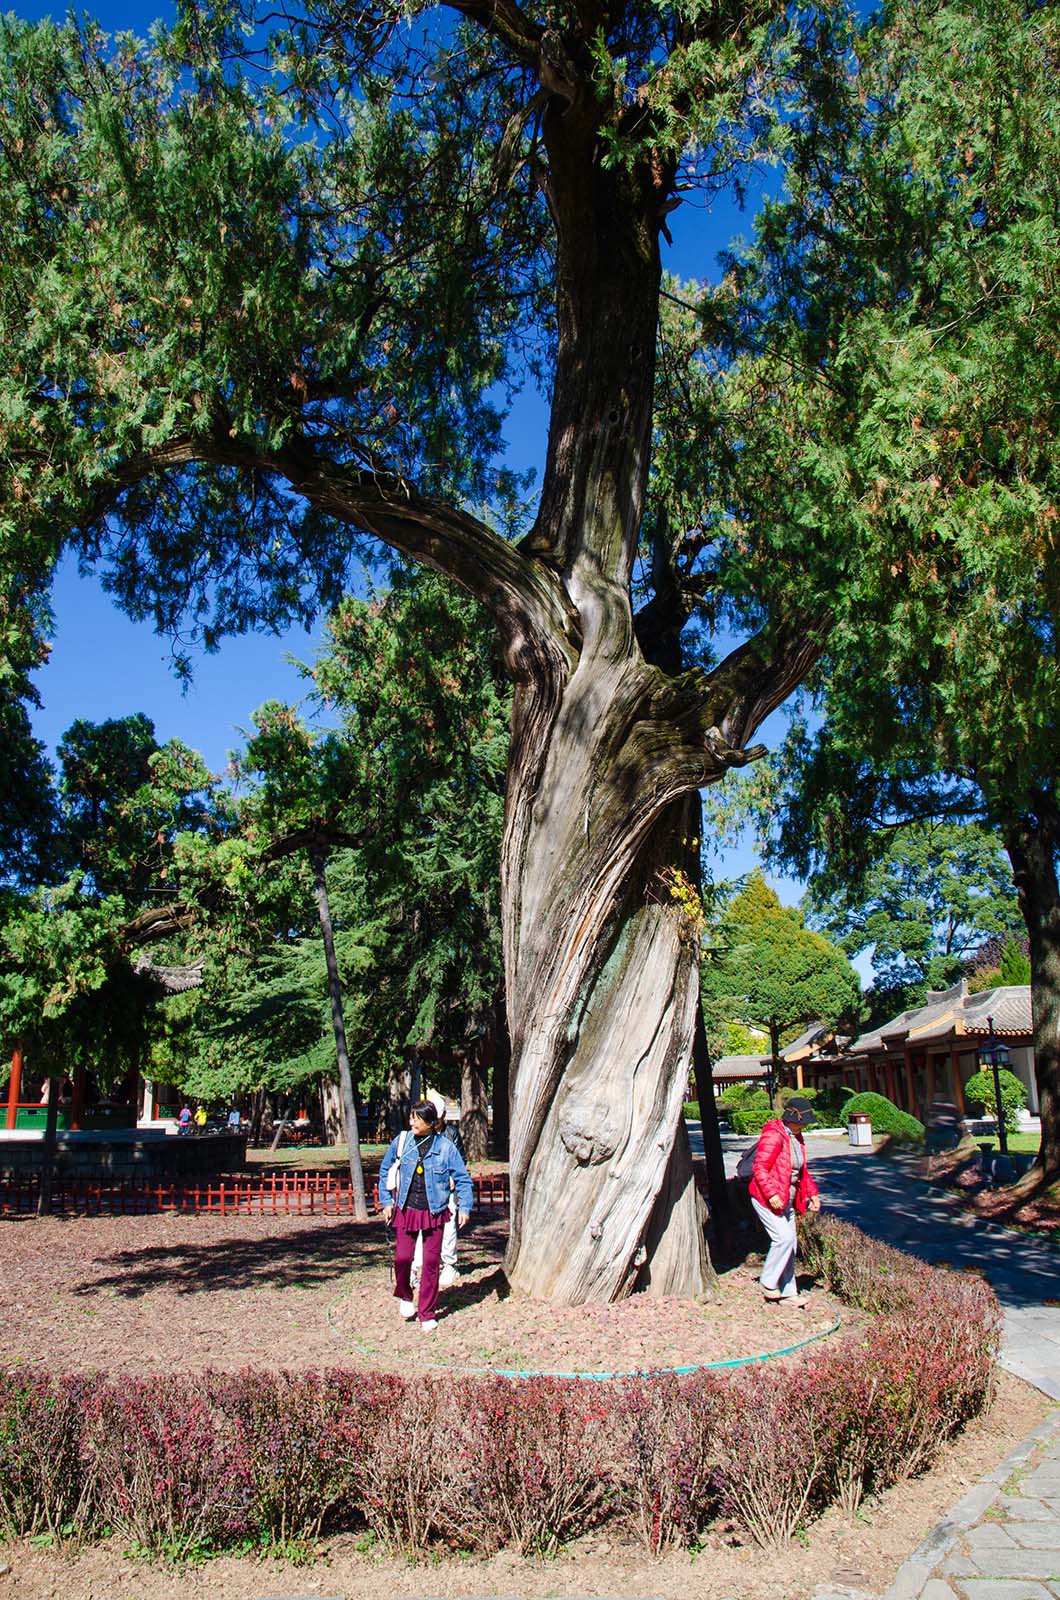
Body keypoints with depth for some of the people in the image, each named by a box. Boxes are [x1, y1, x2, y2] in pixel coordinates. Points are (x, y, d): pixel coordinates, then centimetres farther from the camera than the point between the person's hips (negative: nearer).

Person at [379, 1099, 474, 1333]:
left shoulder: (446, 1147, -7)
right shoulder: (401, 1142, -3)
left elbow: (462, 1178, 0)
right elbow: (385, 1171, 10)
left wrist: (464, 1207, -8)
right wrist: (387, 1202, 6)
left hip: (434, 1212, -1)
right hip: (406, 1210, 1)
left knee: (431, 1262, 3)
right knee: (402, 1257, -2)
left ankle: (427, 1314, 17)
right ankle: (404, 1296, 30)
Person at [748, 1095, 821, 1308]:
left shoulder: (796, 1137, 11)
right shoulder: (773, 1135, -19)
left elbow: (802, 1170, 23)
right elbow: (760, 1168, -22)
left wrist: (812, 1193, 15)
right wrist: (771, 1194, -28)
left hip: (786, 1201, 9)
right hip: (767, 1200, -9)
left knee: (789, 1243, 9)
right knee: (784, 1238, -16)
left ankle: (788, 1293, 18)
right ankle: (768, 1282, 2)